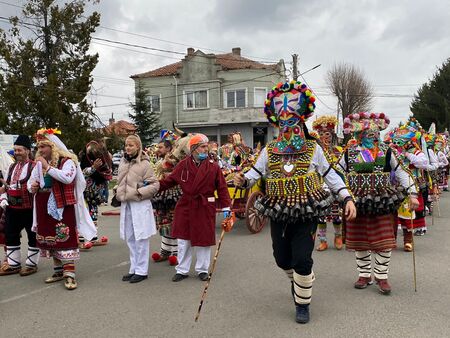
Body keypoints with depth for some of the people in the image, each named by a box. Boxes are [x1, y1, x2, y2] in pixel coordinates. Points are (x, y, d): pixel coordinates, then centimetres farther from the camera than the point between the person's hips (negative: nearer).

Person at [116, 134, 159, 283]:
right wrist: (119, 192, 10)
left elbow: (155, 184, -8)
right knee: (130, 239, 12)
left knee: (141, 239, -1)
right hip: (126, 205, 7)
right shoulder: (123, 162, 10)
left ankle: (141, 271, 9)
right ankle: (134, 269, 23)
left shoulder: (144, 164, -9)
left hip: (140, 205, -6)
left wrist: (140, 192, -16)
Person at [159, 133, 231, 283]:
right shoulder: (183, 165, 0)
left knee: (204, 240, 8)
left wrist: (225, 207, -9)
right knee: (183, 240, 9)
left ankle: (202, 270, 26)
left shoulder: (213, 166, -5)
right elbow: (169, 180, 6)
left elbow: (222, 188, -4)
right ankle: (182, 270, 25)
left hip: (205, 208, -1)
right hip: (185, 207, 2)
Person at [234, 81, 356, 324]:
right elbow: (255, 173, 2)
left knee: (302, 260, -7)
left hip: (306, 214, -2)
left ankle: (302, 304, 17)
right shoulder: (269, 151, 3)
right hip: (279, 214, 3)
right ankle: (298, 281, 49)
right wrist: (242, 180, -20)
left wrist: (347, 198, -4)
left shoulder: (313, 149, -1)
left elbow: (331, 175, 4)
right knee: (282, 259, 13)